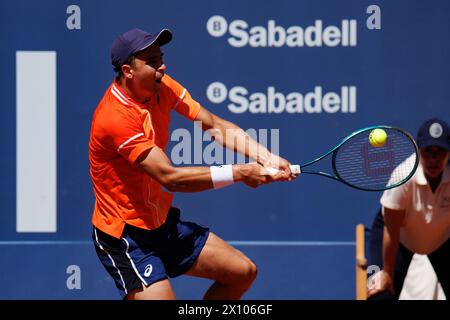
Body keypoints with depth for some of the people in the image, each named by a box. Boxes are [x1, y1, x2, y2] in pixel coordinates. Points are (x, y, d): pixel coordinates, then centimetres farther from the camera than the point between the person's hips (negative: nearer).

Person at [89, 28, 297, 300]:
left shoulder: (161, 87, -2)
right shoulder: (115, 117, -28)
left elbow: (214, 125, -4)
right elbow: (170, 177, -30)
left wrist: (268, 159, -17)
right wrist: (237, 173, -28)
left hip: (163, 222, 9)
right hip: (126, 237, -9)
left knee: (243, 272, 10)